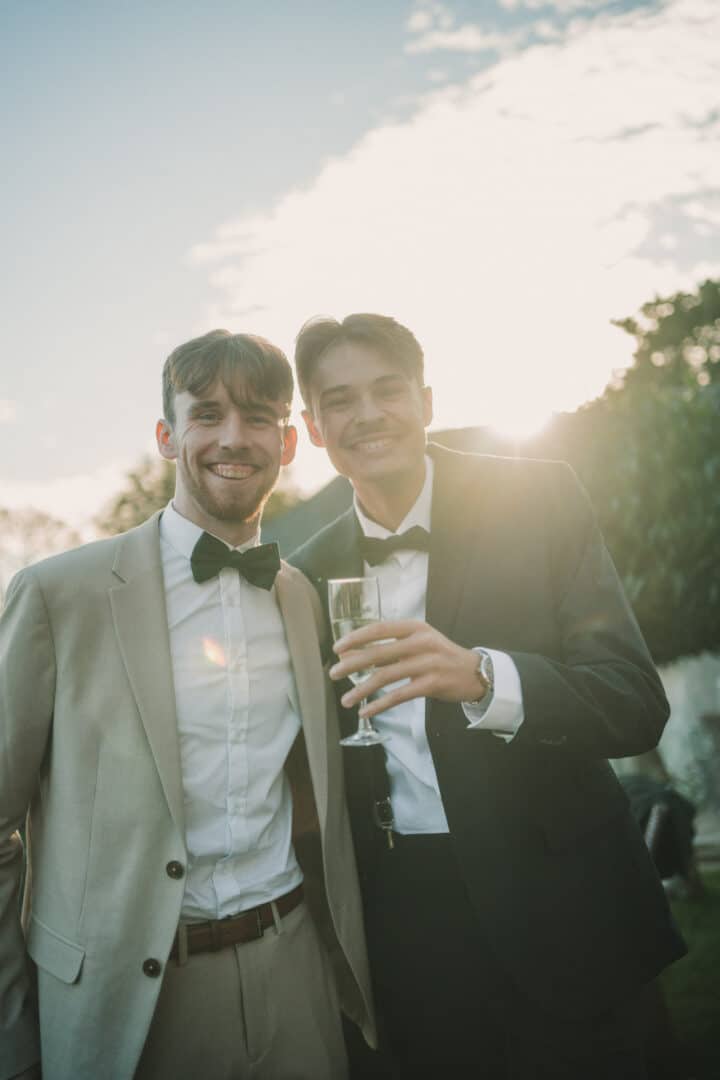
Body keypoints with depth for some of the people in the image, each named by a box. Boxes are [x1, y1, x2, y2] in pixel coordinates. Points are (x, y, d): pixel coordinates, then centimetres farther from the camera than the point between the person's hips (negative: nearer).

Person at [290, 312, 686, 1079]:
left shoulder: (537, 499, -9)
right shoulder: (310, 573, 2)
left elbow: (637, 705, -16)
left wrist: (481, 676, -33)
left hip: (552, 912, -2)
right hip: (405, 923, 3)